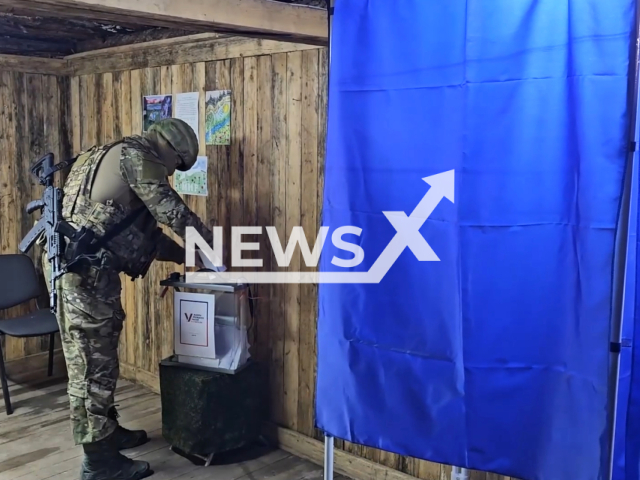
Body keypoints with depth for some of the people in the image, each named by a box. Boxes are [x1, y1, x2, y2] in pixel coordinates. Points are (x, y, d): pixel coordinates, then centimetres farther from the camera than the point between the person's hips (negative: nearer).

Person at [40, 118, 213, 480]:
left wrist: (184, 256, 24)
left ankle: (108, 431, 34)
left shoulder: (113, 156, 24)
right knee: (93, 364, -2)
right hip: (85, 271, -10)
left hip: (74, 267, 10)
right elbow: (174, 213, -10)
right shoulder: (136, 156, -8)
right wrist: (215, 249, 3)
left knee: (95, 358, 19)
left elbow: (144, 229, 26)